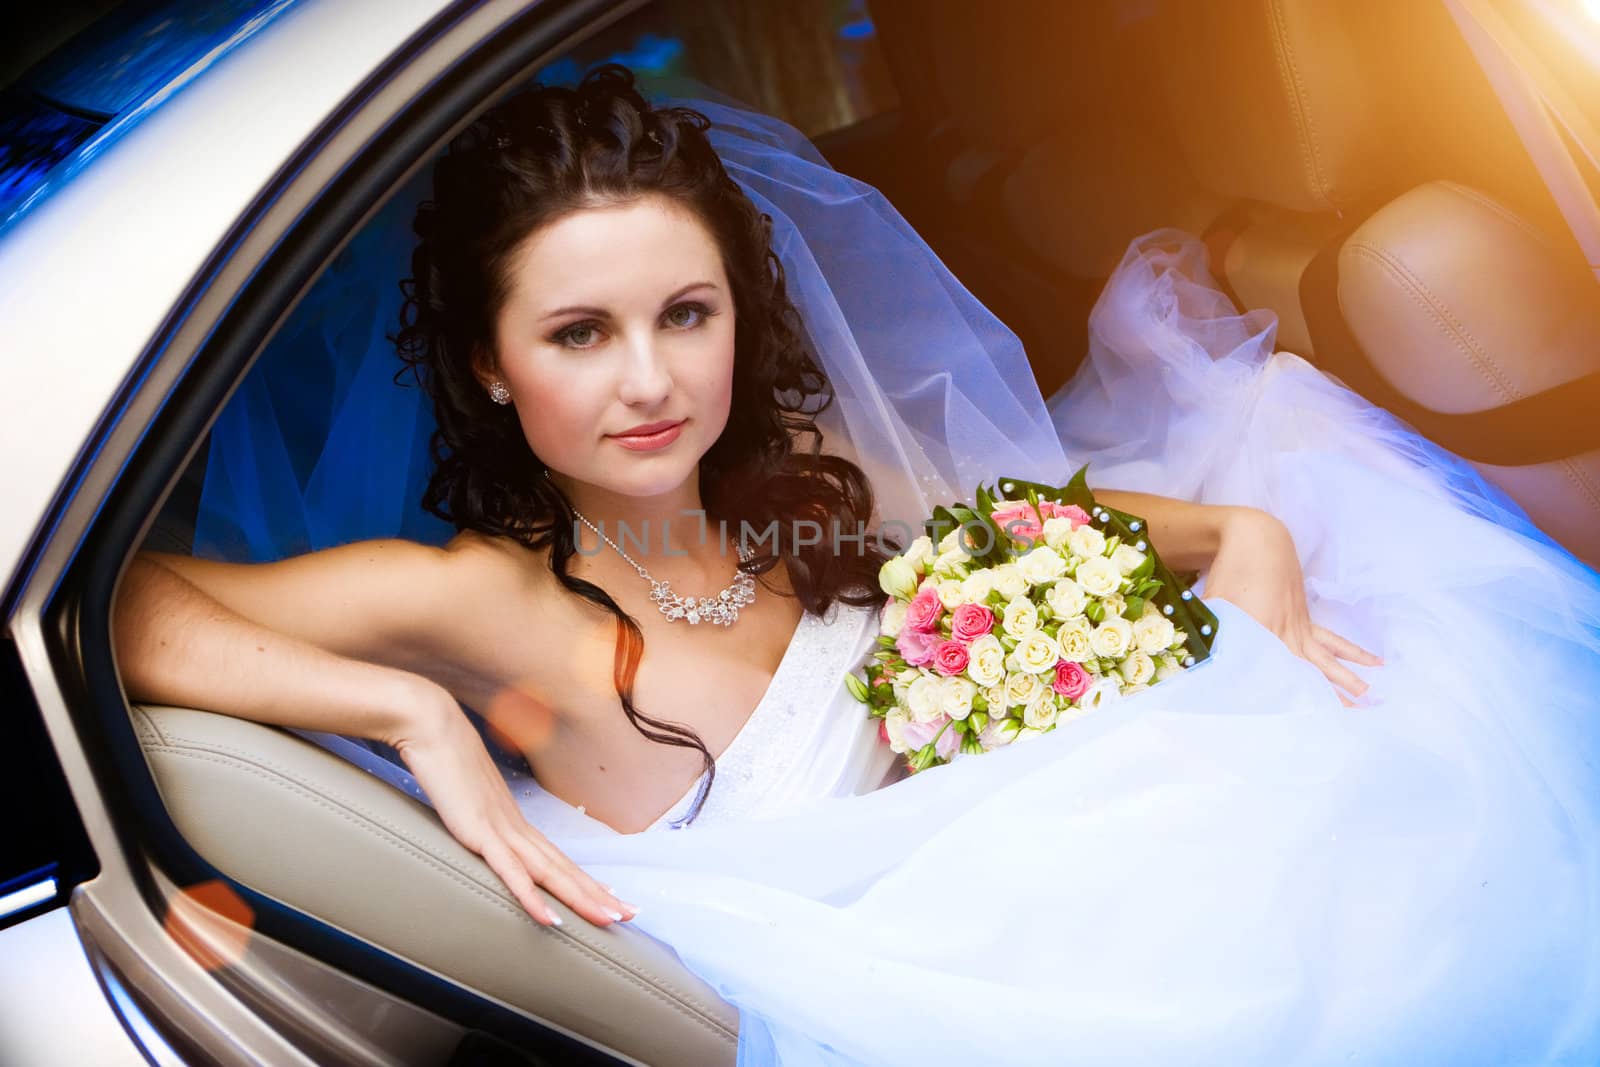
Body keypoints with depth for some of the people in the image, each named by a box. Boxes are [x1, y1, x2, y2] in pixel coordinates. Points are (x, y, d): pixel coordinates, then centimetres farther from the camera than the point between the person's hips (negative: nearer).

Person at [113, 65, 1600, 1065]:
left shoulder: (805, 485, -5)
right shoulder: (488, 599, -20)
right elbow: (111, 599, -24)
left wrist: (1247, 542, -10)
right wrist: (415, 715, -33)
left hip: (971, 895, 5)